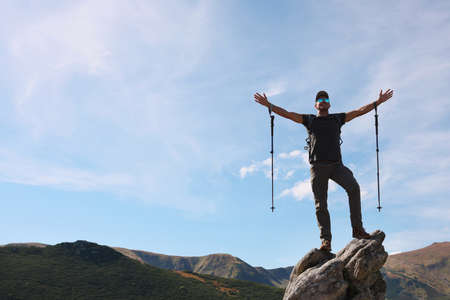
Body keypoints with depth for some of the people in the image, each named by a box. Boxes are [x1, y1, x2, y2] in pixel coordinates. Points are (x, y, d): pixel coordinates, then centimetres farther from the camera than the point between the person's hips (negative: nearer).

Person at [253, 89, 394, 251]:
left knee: (353, 188, -24)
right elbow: (286, 113, 12)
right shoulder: (309, 120, 17)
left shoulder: (337, 119, 20)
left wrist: (379, 101, 12)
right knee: (321, 205, -3)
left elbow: (360, 111, 18)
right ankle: (326, 240, -1)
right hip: (318, 166, 0)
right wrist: (268, 104, 4)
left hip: (336, 164, 0)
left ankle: (357, 228, -19)